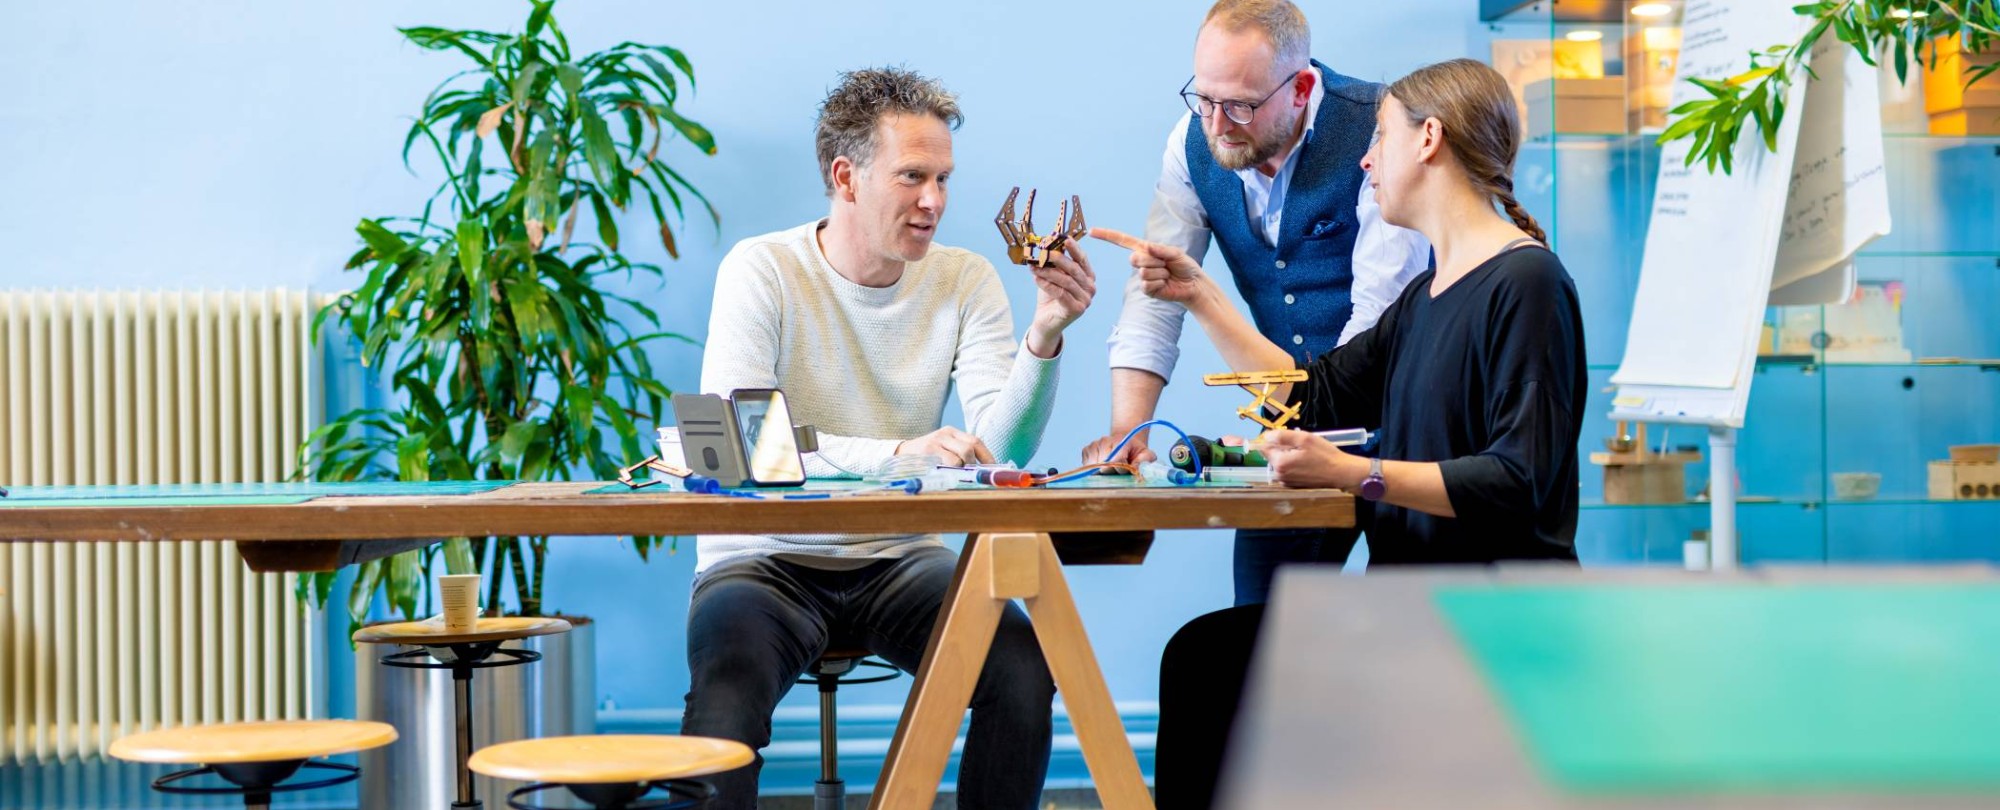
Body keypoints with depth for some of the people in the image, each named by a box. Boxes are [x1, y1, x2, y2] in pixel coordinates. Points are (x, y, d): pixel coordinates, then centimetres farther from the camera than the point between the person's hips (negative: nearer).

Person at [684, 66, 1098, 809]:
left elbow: (1000, 451, -9)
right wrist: (897, 452, -35)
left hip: (898, 562, 3)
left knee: (1022, 658, -24)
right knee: (731, 674, -35)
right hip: (768, 560, -3)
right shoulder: (763, 271, -9)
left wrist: (1044, 337, -26)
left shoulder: (965, 281, 1)